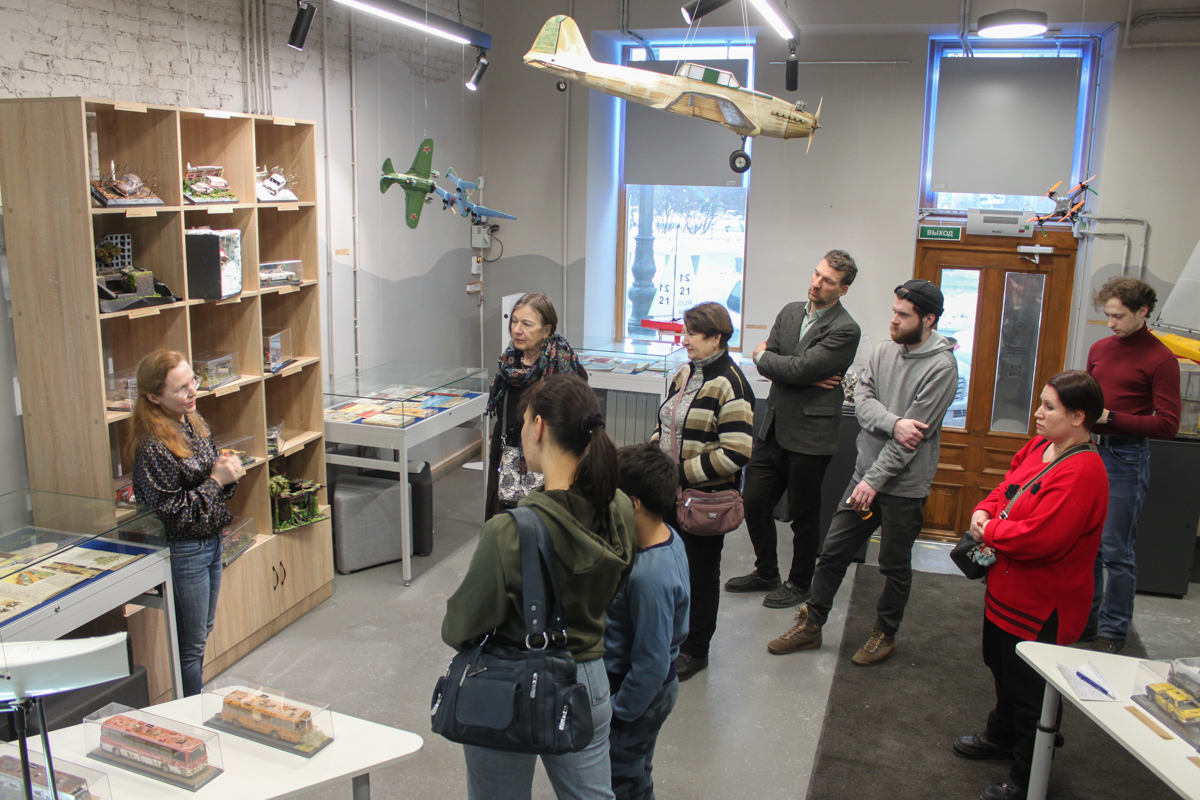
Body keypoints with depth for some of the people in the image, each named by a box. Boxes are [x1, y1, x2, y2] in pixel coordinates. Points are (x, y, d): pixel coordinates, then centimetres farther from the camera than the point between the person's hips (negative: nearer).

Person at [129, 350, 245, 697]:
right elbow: (172, 513, -21)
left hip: (211, 543, 9)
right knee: (190, 645, 6)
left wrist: (228, 471, -7)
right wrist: (215, 480, -21)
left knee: (204, 630, 23)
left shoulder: (195, 424, 2)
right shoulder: (153, 447, -24)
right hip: (183, 552, -9)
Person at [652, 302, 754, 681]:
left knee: (701, 572, 9)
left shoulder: (729, 384, -18)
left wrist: (683, 472, -20)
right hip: (672, 493, 8)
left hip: (706, 496, -7)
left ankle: (695, 650, 27)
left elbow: (736, 454, -23)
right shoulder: (684, 374, 7)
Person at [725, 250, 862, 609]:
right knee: (754, 502, 12)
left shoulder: (845, 330, -13)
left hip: (809, 435, -6)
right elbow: (765, 364, 2)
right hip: (774, 427, 7)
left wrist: (763, 355, -4)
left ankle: (800, 583, 29)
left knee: (803, 515, 8)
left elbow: (799, 368, -22)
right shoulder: (790, 312, 9)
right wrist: (807, 378, -13)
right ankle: (766, 573, 33)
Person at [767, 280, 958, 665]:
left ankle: (885, 634, 31)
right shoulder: (884, 350, 5)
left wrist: (875, 479, -18)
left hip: (904, 485, -5)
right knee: (833, 551, 10)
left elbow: (913, 434, -18)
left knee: (895, 565, 11)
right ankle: (811, 624, 24)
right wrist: (894, 423, -22)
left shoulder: (941, 367, -14)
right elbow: (861, 398, -3)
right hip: (866, 473, 6)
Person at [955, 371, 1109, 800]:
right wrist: (984, 511, -5)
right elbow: (1006, 488, 15)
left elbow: (1041, 537, -33)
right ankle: (1001, 737, 51)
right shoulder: (1038, 447, 2)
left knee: (1031, 689, 5)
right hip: (1007, 590, 10)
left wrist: (990, 531, -18)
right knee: (1002, 667, 28)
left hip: (1041, 605, -10)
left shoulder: (1082, 473, -28)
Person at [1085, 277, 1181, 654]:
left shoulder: (1160, 359, -8)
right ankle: (1086, 619, 25)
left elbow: (1167, 424, -13)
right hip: (1090, 449, 6)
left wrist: (1110, 418, -18)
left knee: (1116, 552, 0)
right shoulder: (1100, 349, 12)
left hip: (1126, 457, -6)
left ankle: (1113, 632, 13)